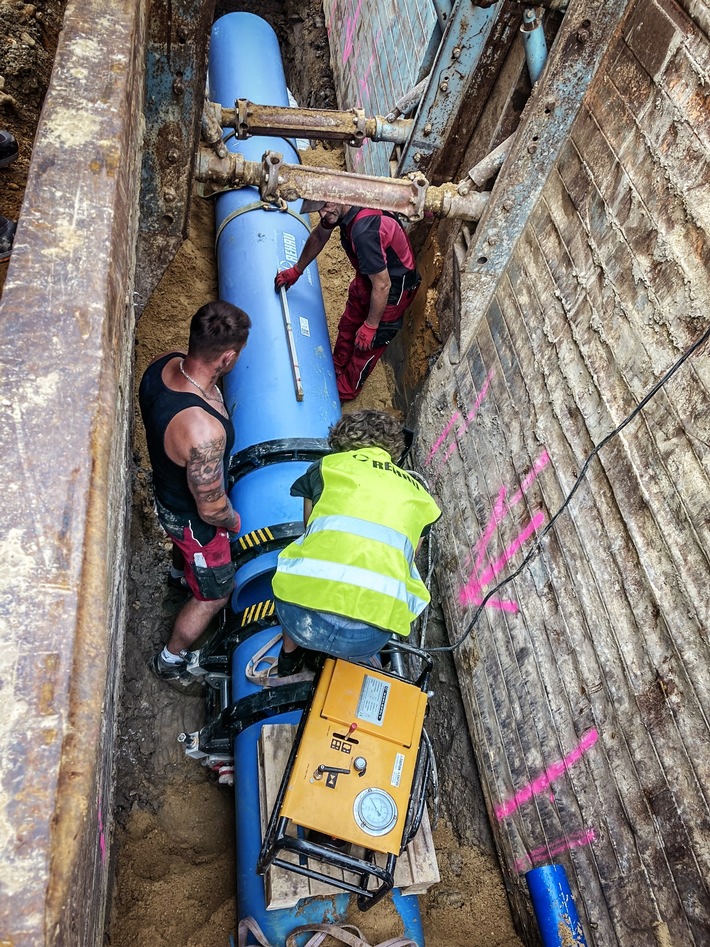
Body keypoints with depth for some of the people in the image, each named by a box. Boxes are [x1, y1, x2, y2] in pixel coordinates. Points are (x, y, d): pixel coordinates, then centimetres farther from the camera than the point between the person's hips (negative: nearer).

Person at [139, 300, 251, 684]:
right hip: (190, 518, -7)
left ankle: (188, 570, 75)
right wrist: (233, 520, -9)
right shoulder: (203, 432, -47)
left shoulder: (162, 364, -22)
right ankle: (169, 661, 45)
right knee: (214, 594, 21)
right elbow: (211, 509, -31)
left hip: (167, 487, 7)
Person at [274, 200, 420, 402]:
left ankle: (345, 390, 30)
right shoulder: (341, 208, -14)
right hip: (367, 277, 8)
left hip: (393, 289, -8)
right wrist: (296, 270, 17)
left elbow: (382, 286, -33)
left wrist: (370, 326, -20)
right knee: (348, 325, 22)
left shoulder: (364, 231, -41)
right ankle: (336, 370, 46)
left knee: (368, 343, 8)